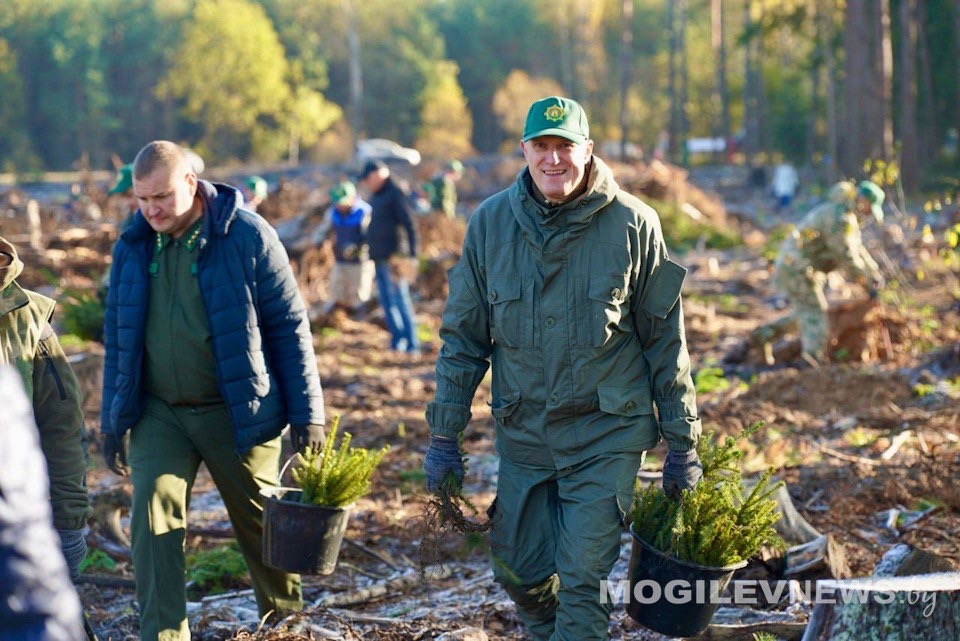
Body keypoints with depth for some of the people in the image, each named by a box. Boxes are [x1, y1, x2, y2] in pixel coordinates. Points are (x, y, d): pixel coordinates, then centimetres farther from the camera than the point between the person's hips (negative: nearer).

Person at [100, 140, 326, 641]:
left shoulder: (247, 235, -9)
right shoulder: (133, 247, 4)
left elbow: (290, 327, -6)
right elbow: (117, 337, 13)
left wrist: (307, 411, -7)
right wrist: (112, 422, 12)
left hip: (237, 411, -3)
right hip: (159, 412, 3)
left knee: (261, 524, 8)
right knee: (153, 519, -11)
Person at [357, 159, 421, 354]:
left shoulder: (395, 195, -9)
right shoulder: (375, 197, 17)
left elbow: (409, 226, -13)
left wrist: (412, 255, -18)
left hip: (393, 257, -9)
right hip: (379, 258, 9)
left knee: (400, 300, -10)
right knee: (386, 301, 9)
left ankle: (412, 345, -9)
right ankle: (397, 340, 14)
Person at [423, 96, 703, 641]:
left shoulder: (632, 224, -8)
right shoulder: (490, 222, -1)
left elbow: (666, 339, -2)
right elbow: (464, 336, 6)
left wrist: (683, 442, -1)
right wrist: (444, 436, 3)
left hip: (606, 434, -3)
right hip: (523, 431, 3)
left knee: (580, 582, -5)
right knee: (518, 574, 13)